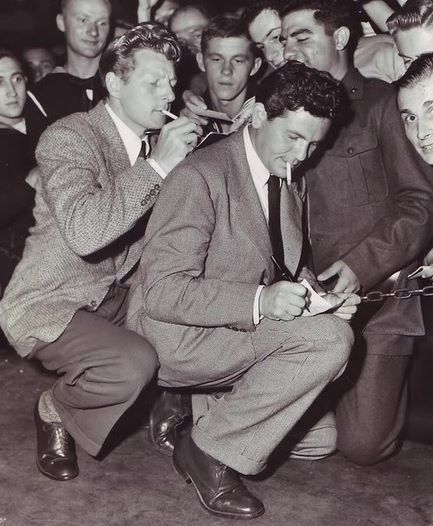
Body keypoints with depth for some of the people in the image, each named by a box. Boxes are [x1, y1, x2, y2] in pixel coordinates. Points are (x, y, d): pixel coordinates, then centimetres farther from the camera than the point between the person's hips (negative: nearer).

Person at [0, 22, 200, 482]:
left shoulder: (155, 144, 5)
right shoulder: (68, 137, -17)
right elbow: (84, 231, -34)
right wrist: (157, 166, -31)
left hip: (114, 298, 8)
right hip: (49, 306, -7)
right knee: (136, 364, -29)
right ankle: (55, 409, 1)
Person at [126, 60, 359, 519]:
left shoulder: (288, 185, 7)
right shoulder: (201, 176, -20)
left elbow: (288, 269, 16)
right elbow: (162, 290, -25)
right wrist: (260, 301, -34)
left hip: (244, 328, 9)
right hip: (176, 336, -8)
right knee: (329, 340, -24)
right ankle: (210, 448, -13)